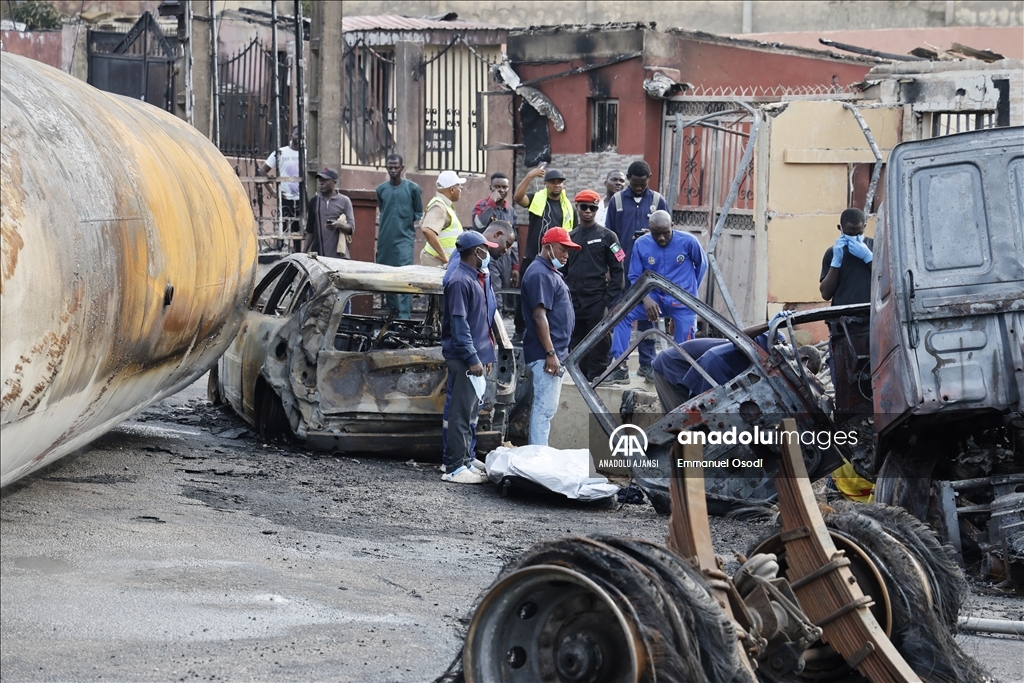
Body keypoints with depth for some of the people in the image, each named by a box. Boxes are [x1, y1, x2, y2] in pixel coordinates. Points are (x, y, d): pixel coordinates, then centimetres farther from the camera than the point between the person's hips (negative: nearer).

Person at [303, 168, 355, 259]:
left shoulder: (344, 201, 4)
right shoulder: (314, 201, 12)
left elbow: (351, 228, 0)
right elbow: (310, 231, 16)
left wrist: (339, 225, -21)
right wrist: (303, 252, 10)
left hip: (338, 255, -3)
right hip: (317, 254, 3)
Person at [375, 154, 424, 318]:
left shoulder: (413, 188, 0)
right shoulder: (381, 189, 10)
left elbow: (419, 214, 9)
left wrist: (411, 225, -4)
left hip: (404, 239, -4)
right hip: (385, 241, 4)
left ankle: (404, 316, -17)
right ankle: (392, 314, 18)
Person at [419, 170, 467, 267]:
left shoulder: (443, 204, 17)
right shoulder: (439, 206, -14)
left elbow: (423, 225, 30)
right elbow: (427, 231, -29)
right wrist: (445, 258, -27)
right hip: (438, 262, -10)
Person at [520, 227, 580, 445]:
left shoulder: (550, 272, 19)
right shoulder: (539, 274, -15)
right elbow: (539, 316, -22)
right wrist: (550, 353, -24)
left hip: (555, 352, 11)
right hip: (545, 353, -11)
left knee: (544, 406, 13)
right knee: (545, 407, -11)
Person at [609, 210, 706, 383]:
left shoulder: (688, 242, -10)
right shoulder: (641, 244, -6)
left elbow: (701, 265, 7)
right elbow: (635, 277, -1)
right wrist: (646, 298, -19)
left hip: (682, 304, -2)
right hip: (655, 298, 2)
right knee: (624, 314, -21)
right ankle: (620, 367, -19)